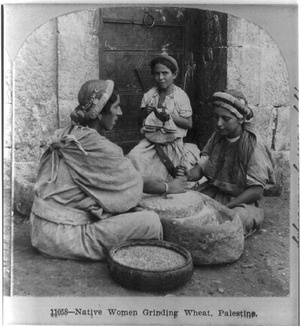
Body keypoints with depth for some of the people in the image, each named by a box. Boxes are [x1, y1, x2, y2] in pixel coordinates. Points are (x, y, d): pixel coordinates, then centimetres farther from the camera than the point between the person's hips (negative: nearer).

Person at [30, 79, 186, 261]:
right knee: (150, 221, -13)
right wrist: (169, 187, 8)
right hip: (64, 236, -10)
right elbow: (135, 183, -10)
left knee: (136, 211, 16)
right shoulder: (94, 145, -20)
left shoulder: (68, 133, 8)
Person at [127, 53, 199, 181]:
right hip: (150, 142, 3)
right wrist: (144, 113, -11)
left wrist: (170, 117, -20)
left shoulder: (181, 96, -6)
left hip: (173, 144, -2)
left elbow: (189, 124, -5)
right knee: (133, 158, -19)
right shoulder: (148, 95, 3)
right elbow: (140, 121, 11)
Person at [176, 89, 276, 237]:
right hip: (214, 193, 6)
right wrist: (188, 174, -22)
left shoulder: (253, 144, -16)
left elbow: (256, 190, -17)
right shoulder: (217, 136, 1)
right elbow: (201, 167, 3)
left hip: (243, 201, -5)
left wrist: (225, 207, -24)